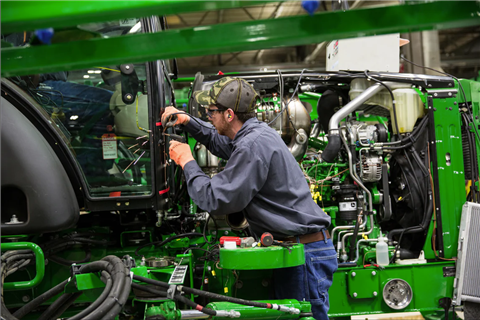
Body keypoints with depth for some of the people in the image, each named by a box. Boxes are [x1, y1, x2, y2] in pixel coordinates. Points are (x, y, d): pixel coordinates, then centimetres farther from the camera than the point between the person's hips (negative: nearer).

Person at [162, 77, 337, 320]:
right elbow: (219, 142, 34)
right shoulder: (257, 132, 12)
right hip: (294, 245, 10)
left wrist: (187, 162, -7)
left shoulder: (253, 146, -21)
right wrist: (187, 121, 21)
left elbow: (216, 201, -20)